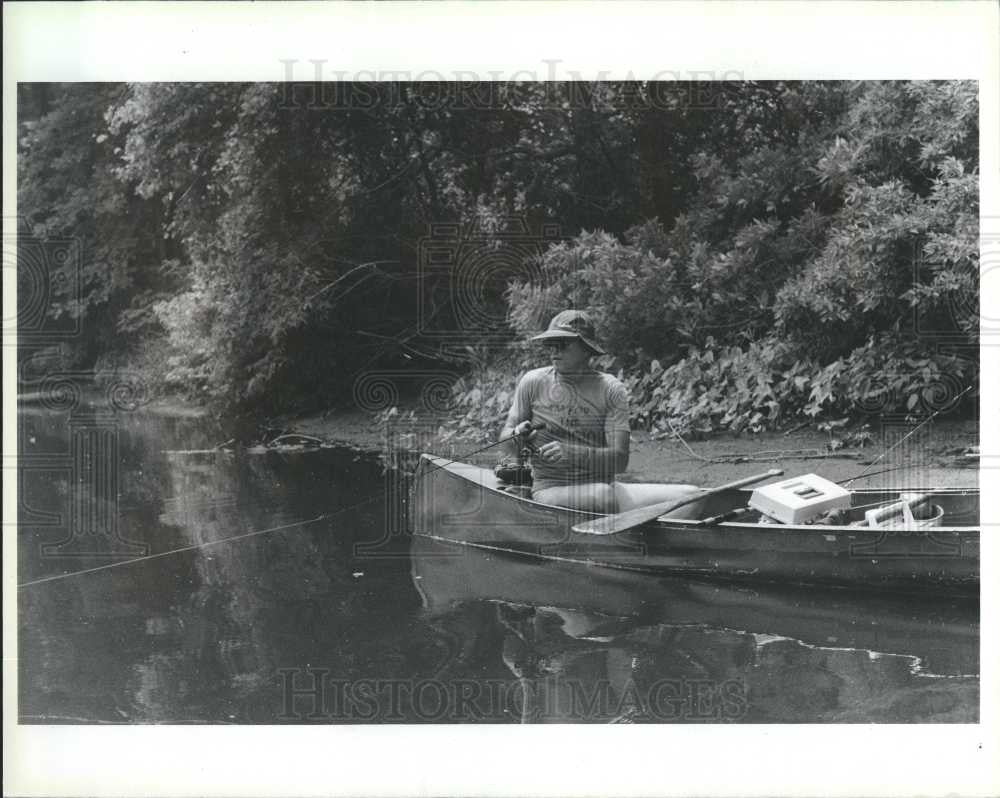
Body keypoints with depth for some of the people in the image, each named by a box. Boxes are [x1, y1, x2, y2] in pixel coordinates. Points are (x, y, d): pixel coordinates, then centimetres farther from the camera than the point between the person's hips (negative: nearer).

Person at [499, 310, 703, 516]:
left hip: (604, 487, 2)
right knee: (606, 496, -36)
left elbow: (620, 460, -8)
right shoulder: (533, 382, 3)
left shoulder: (611, 390, 2)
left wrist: (572, 453, -25)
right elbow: (505, 442, 10)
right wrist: (517, 435, -14)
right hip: (552, 492, -2)